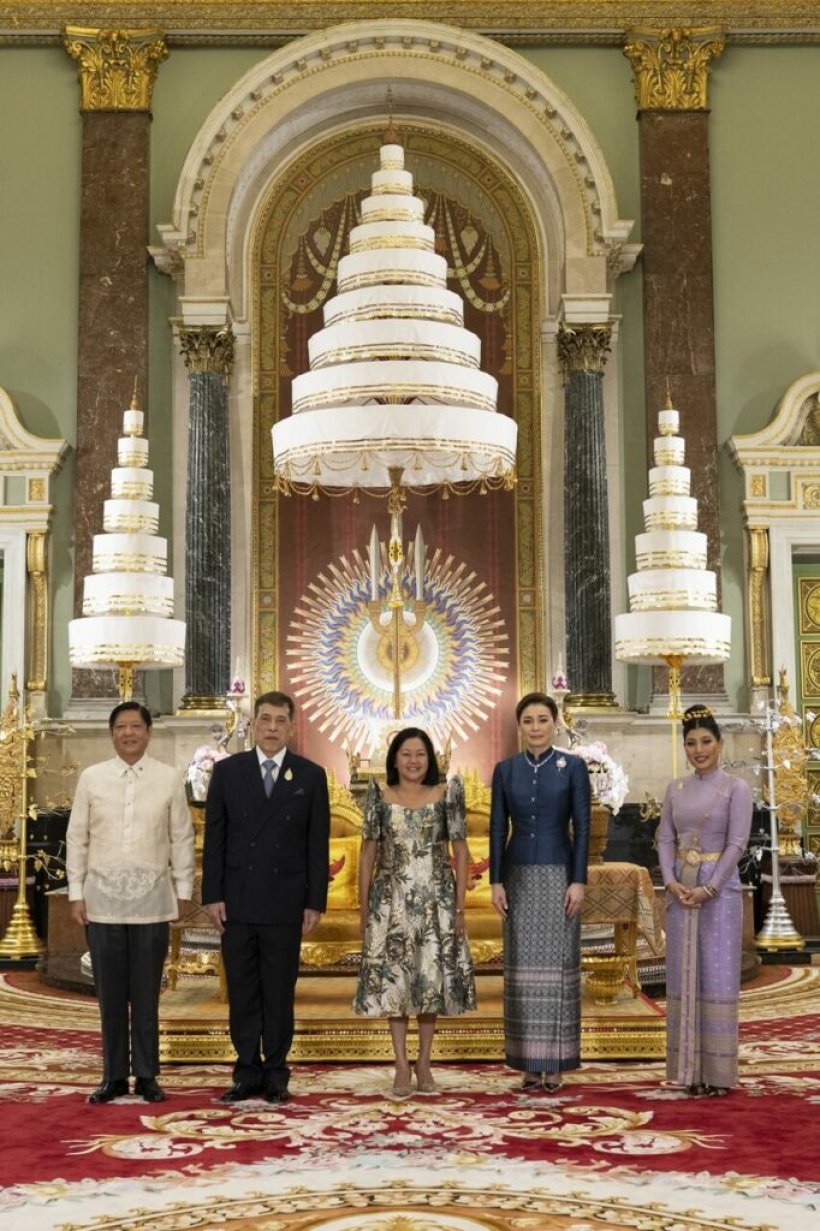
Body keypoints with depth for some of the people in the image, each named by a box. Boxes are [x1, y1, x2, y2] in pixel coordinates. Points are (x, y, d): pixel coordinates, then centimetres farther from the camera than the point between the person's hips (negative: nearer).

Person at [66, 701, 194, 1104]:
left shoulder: (170, 778, 2)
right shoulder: (92, 777, 4)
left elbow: (182, 838, 5)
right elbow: (77, 838, 6)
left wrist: (183, 890, 2)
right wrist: (76, 893, 2)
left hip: (151, 898, -1)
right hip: (102, 897, 1)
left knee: (146, 994, 5)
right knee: (110, 993, 6)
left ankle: (146, 1075, 14)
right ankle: (114, 1075, 16)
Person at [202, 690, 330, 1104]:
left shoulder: (311, 776, 3)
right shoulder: (227, 771, 4)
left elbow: (318, 845, 2)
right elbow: (214, 838, 3)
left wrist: (315, 903, -2)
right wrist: (212, 896, -3)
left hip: (285, 903, -1)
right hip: (237, 902, 1)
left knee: (280, 994, 6)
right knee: (241, 993, 6)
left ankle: (276, 1075, 16)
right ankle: (248, 1074, 15)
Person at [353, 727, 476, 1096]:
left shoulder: (446, 795, 0)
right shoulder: (380, 797, 2)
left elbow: (461, 852, 1)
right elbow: (368, 853, 5)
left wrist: (459, 907, -4)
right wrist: (364, 908, 1)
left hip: (435, 899, 0)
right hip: (391, 900, 0)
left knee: (433, 977, 5)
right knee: (393, 979, 1)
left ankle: (424, 1061, 18)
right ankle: (402, 1065, 9)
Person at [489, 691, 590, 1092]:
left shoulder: (573, 766, -1)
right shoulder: (505, 769, 6)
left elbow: (582, 827, -4)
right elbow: (498, 829, 5)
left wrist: (578, 881, -10)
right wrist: (496, 881, -1)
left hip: (559, 875, -2)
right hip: (519, 876, 2)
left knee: (557, 964, 0)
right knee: (523, 965, 4)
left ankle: (555, 1062, 8)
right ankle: (529, 1062, 12)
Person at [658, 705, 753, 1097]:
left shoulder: (735, 788, -4)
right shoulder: (676, 788, 10)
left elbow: (737, 843, -10)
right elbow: (665, 839, 7)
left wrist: (708, 888, -16)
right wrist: (671, 882, -8)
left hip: (719, 888, -4)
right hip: (680, 890, 5)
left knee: (717, 975, -3)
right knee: (684, 974, 5)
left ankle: (719, 1070, 2)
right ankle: (690, 1068, 11)